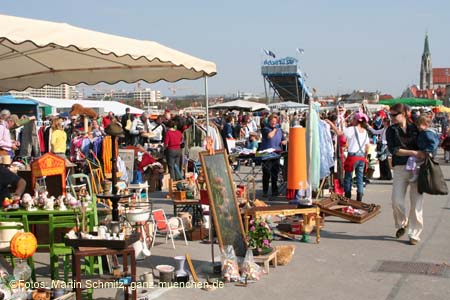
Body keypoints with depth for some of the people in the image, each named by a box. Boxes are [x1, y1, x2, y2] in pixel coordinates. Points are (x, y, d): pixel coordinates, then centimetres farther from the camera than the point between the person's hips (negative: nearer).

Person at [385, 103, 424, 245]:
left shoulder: (415, 128, 6)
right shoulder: (391, 130, 4)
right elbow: (394, 150, -8)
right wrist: (414, 152, -17)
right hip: (400, 168, 0)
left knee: (416, 203, -1)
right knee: (397, 201, -5)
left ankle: (414, 234, 10)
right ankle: (402, 224, 25)